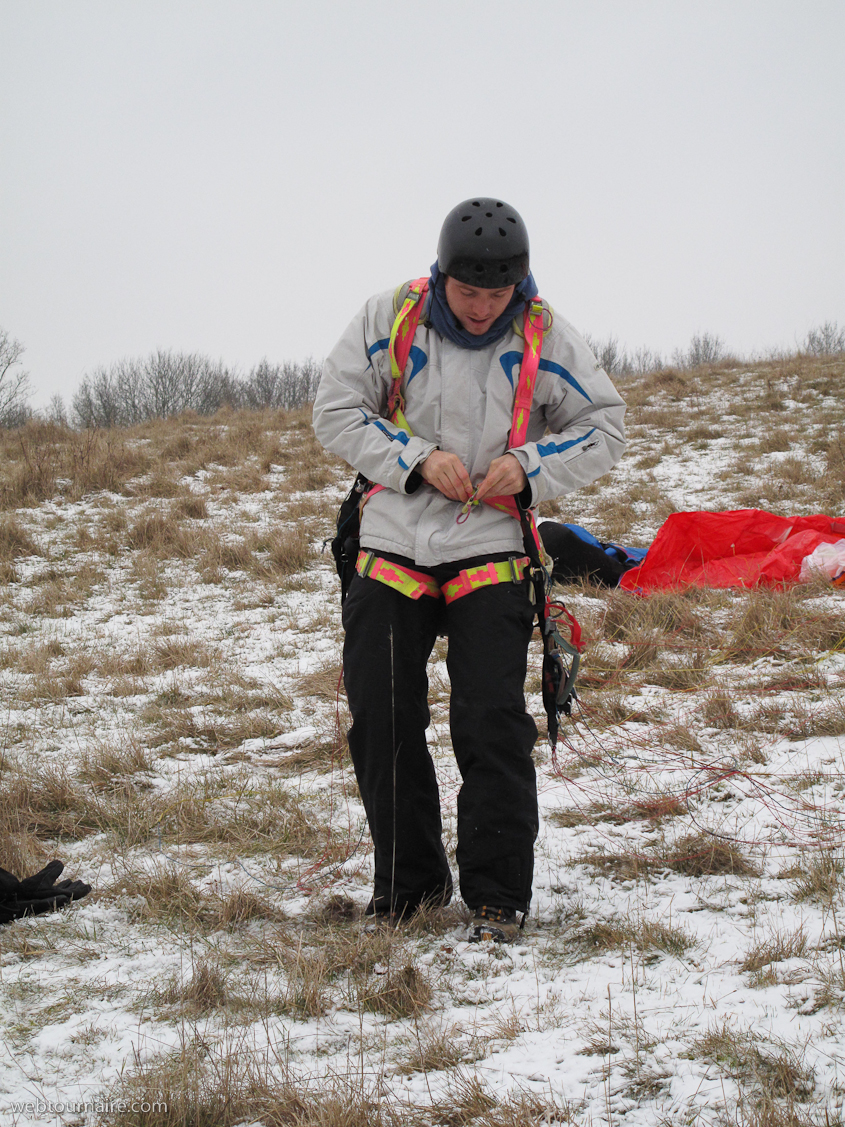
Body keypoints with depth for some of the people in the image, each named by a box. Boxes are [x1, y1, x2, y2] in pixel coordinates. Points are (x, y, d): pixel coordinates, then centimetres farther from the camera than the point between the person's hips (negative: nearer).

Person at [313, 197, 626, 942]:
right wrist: (419, 458, -15)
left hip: (489, 552, -1)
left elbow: (604, 429, 4)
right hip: (392, 547, 2)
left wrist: (530, 466, -14)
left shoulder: (546, 339, -4)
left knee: (492, 725, -8)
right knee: (381, 721, 2)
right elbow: (336, 412, -1)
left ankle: (498, 897, 3)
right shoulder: (388, 320, -5)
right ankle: (409, 880, 20)